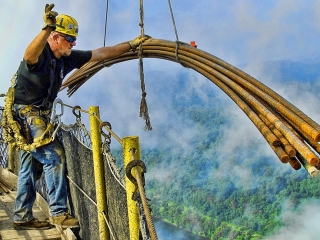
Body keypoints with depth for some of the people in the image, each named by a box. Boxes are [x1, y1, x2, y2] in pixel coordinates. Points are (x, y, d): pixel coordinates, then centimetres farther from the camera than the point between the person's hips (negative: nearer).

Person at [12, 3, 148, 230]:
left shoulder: (67, 58, 5)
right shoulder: (40, 54, -19)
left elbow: (101, 53, 11)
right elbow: (29, 56, -46)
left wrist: (131, 44, 12)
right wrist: (47, 29, -60)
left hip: (40, 116, 9)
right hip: (27, 115, -9)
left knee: (32, 165, 11)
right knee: (55, 156, -14)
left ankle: (22, 217, 20)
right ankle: (59, 213, -9)